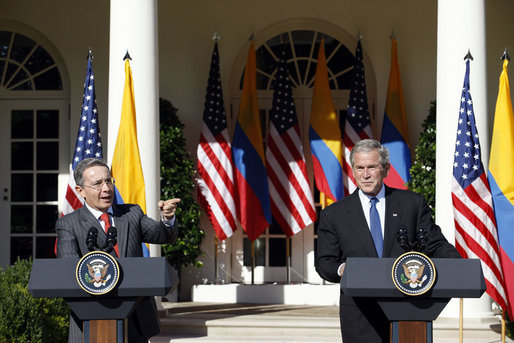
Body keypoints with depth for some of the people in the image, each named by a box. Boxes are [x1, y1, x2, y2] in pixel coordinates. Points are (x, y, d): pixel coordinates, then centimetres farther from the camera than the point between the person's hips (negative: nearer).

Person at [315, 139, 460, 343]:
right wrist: (341, 269, -16)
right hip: (360, 318, 0)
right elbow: (324, 261, 8)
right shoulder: (334, 215, 8)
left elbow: (436, 245, 7)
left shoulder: (413, 203, 9)